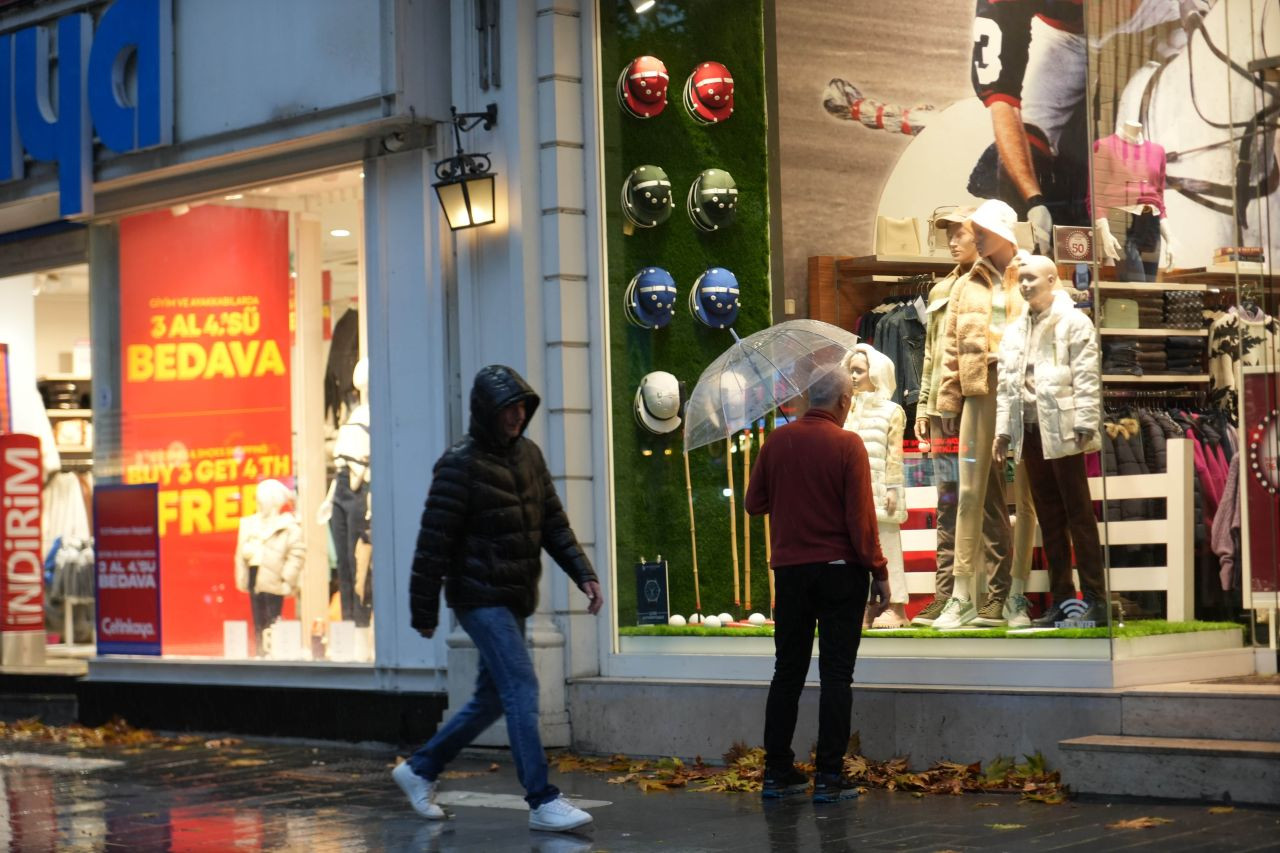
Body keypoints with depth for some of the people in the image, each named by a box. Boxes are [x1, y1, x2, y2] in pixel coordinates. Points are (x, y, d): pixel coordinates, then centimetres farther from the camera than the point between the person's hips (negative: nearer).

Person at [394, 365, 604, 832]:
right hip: (480, 598, -8)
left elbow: (554, 523, 14)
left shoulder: (528, 455, 10)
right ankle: (542, 802, -13)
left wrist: (584, 573, 2)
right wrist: (424, 611, -12)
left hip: (515, 601, 8)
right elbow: (434, 540, -13)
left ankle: (420, 769, 29)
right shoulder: (460, 464, -13)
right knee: (522, 691, -14)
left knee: (492, 699, 14)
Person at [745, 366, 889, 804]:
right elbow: (860, 517, -13)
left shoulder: (777, 441, 1)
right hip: (840, 571, -4)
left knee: (787, 671, 12)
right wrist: (879, 572, -5)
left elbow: (754, 503, 8)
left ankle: (777, 771, 14)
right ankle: (830, 776, -1)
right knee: (836, 674, 1)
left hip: (790, 570, 4)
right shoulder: (847, 445, -11)